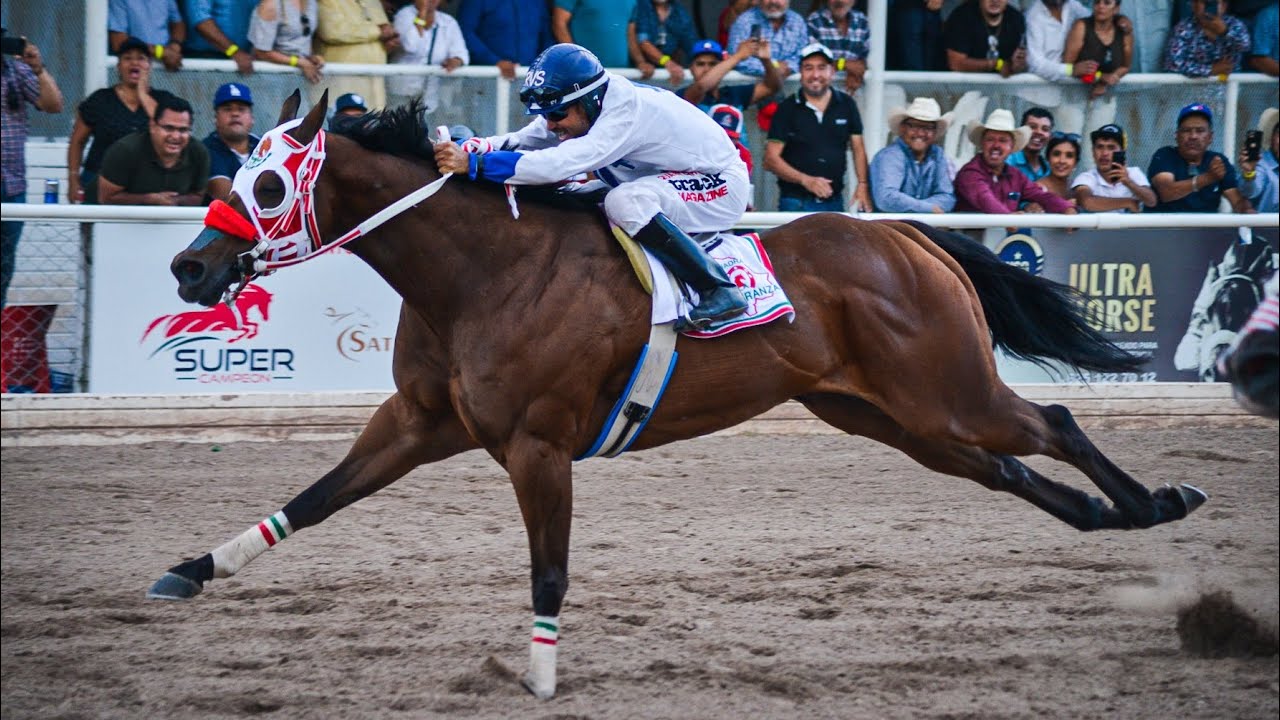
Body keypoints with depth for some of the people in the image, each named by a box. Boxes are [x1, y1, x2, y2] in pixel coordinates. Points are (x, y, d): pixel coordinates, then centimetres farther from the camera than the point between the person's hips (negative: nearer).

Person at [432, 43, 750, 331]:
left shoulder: (627, 111, -31)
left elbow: (561, 164, -41)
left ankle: (719, 290, -24)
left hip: (722, 187, -10)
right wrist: (467, 147, -26)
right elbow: (521, 142, -6)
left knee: (625, 202, -32)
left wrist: (474, 164, -43)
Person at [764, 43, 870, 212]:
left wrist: (862, 185, -4)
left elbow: (858, 149, 12)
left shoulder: (846, 104, 9)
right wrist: (805, 180, -17)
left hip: (834, 200, 3)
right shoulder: (787, 109, 0)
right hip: (795, 202, -3)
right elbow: (771, 159, -4)